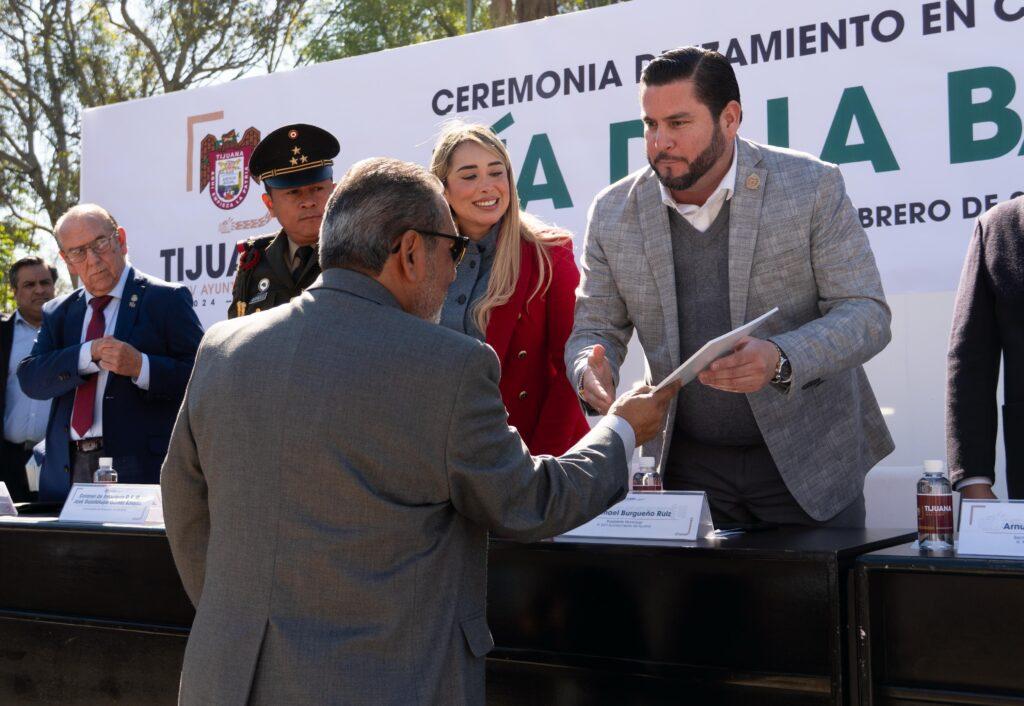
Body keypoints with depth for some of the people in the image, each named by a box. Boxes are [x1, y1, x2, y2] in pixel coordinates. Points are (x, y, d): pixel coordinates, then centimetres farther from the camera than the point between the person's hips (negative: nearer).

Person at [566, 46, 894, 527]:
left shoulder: (813, 186, -10)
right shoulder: (613, 213, -2)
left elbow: (866, 312, -12)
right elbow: (594, 331, 4)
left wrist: (782, 360, -31)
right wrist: (591, 371, -21)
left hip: (808, 459, -2)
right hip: (686, 465, 2)